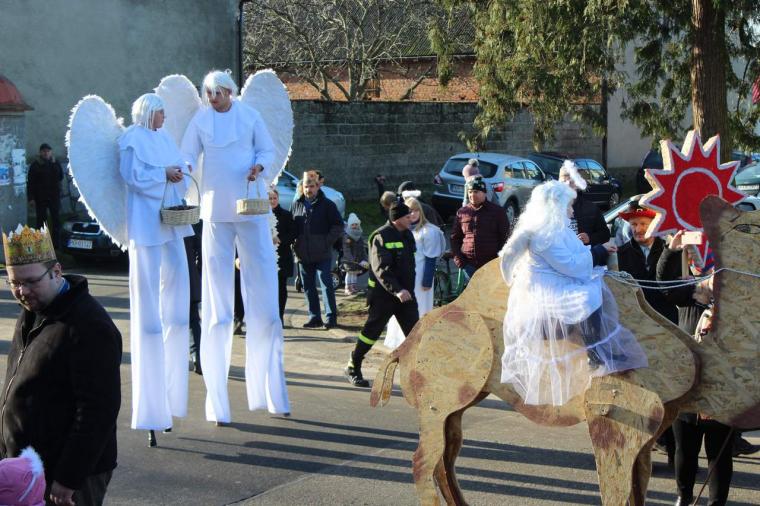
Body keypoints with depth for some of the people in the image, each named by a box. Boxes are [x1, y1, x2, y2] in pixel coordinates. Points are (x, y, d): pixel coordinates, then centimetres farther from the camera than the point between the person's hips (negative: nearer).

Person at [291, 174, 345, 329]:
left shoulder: (327, 205, -1)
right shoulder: (296, 205, 10)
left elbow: (338, 225, -1)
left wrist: (328, 242, -9)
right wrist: (294, 243, 6)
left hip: (323, 255, -5)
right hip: (303, 255, 5)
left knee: (327, 285, -7)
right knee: (308, 287, 8)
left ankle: (331, 317, -5)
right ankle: (314, 317, 16)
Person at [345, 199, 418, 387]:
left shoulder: (407, 234, 10)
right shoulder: (381, 237, -15)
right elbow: (381, 269, -24)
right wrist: (396, 290, -33)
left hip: (405, 292, 7)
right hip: (383, 294, -7)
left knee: (414, 331, 1)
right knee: (372, 330, 3)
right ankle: (353, 367, 17)